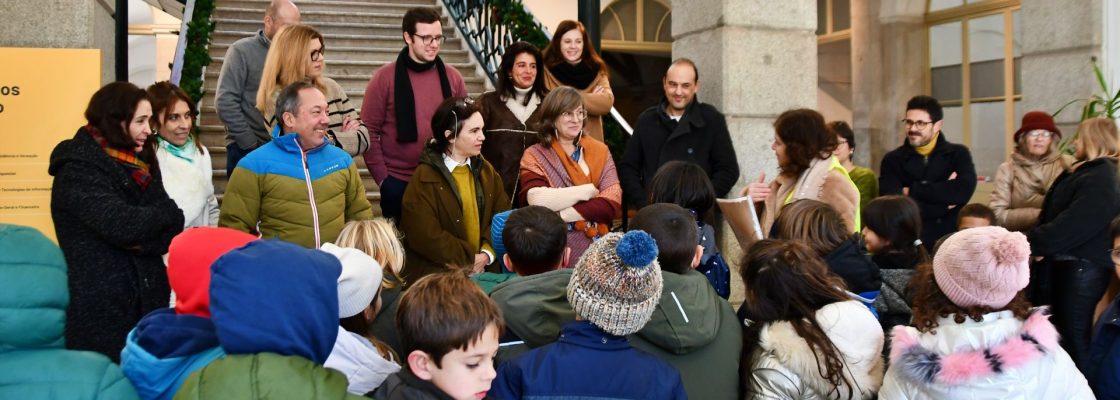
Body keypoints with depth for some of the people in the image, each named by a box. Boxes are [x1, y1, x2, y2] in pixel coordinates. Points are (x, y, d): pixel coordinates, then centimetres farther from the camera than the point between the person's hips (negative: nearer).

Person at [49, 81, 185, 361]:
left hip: (147, 300, 7)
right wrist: (161, 215, -6)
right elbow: (122, 225, -25)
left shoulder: (138, 165, 11)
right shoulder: (79, 170, -11)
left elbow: (174, 224, 2)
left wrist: (142, 241, -16)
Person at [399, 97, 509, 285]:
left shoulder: (486, 171, 10)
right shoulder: (424, 179, -7)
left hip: (484, 269, 4)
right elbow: (425, 237, -14)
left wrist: (486, 255, -11)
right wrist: (471, 260, -10)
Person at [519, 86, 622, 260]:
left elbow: (613, 202, -5)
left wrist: (560, 216, -13)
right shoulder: (534, 156, 2)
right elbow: (537, 200, -15)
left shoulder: (600, 151, 8)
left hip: (595, 250, 2)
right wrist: (588, 190, -9)